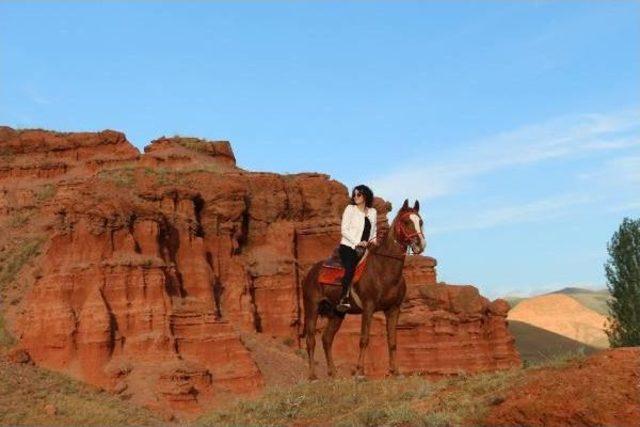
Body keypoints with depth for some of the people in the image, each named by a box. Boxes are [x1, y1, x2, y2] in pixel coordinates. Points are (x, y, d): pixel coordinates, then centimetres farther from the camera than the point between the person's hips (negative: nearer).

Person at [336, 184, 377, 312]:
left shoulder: (373, 212, 14)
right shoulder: (350, 209, 2)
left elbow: (374, 230, 24)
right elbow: (344, 230, -5)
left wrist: (373, 239, 1)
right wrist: (357, 242, -14)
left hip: (365, 248, 5)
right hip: (348, 246, -5)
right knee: (350, 268, -27)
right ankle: (344, 300, -32)